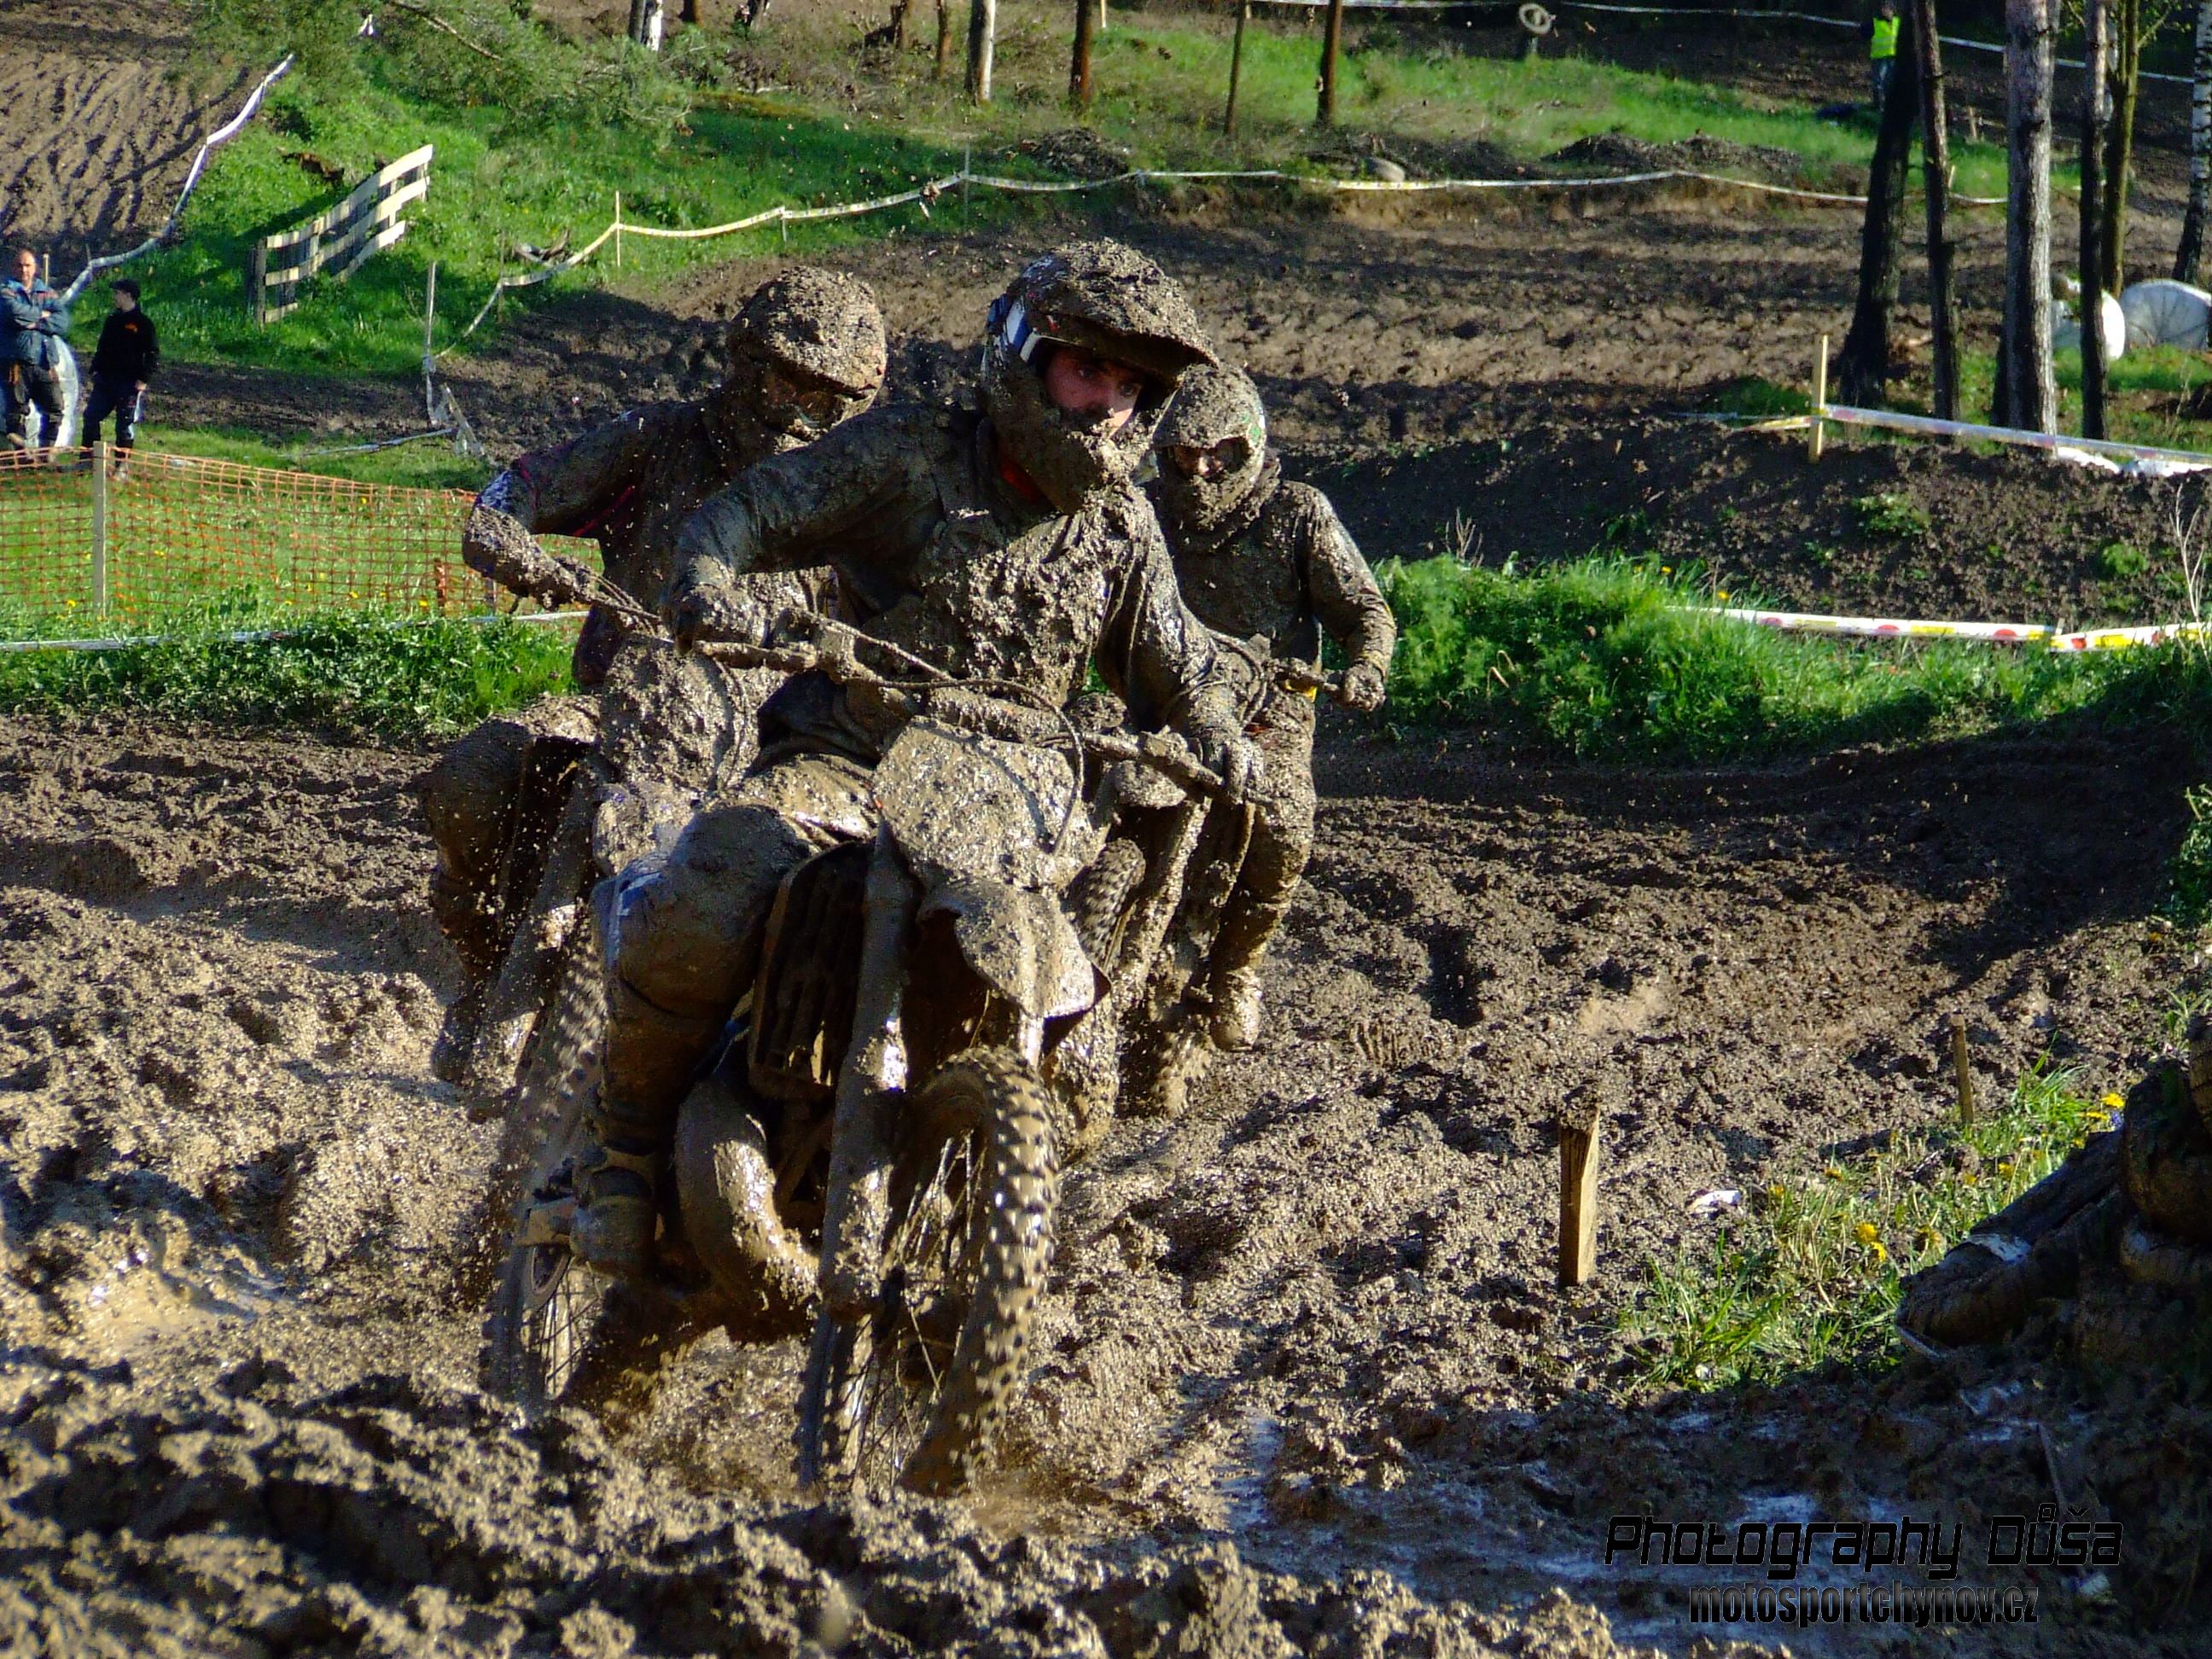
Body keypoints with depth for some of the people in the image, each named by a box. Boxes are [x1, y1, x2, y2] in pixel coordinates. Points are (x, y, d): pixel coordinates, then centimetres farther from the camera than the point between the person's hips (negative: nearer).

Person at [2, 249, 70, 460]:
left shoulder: (48, 294, 16)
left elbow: (63, 321, 0)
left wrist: (36, 323, -12)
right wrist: (42, 314, -3)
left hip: (45, 363, 3)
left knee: (54, 409, -4)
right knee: (17, 411, -4)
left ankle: (47, 450, 5)